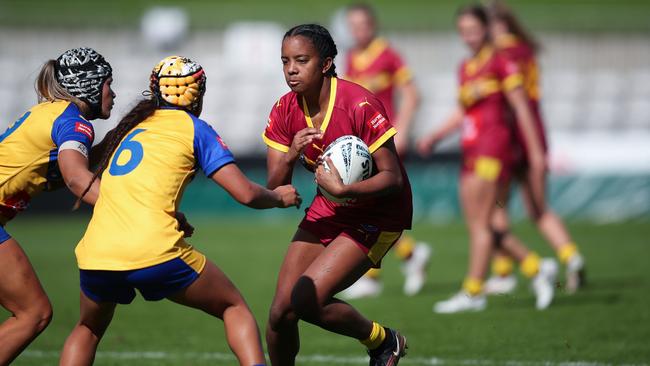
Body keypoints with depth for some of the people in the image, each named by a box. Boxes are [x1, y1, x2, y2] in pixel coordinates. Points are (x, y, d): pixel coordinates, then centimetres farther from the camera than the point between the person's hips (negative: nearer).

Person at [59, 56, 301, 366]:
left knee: (88, 328, 30)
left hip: (95, 256, 4)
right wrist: (278, 197, 23)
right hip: (155, 250, -4)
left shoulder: (129, 127, 23)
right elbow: (246, 194, 3)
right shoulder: (193, 128, 9)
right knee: (235, 308, 15)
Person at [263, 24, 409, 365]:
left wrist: (343, 189, -37)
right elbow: (274, 189, -7)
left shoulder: (359, 105, -24)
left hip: (377, 216, -6)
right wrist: (290, 157, -28)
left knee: (305, 299, -20)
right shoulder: (285, 111, -6)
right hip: (328, 210, 6)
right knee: (281, 311, -5)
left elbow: (393, 178, -22)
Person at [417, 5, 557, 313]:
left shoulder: (500, 62, -4)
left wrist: (535, 150, -8)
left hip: (492, 145, -8)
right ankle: (537, 268, 12)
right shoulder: (465, 68, 18)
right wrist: (435, 136, 16)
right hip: (471, 149, 8)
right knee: (476, 224, 4)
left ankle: (473, 292, -7)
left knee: (480, 222, -9)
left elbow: (521, 107, -5)